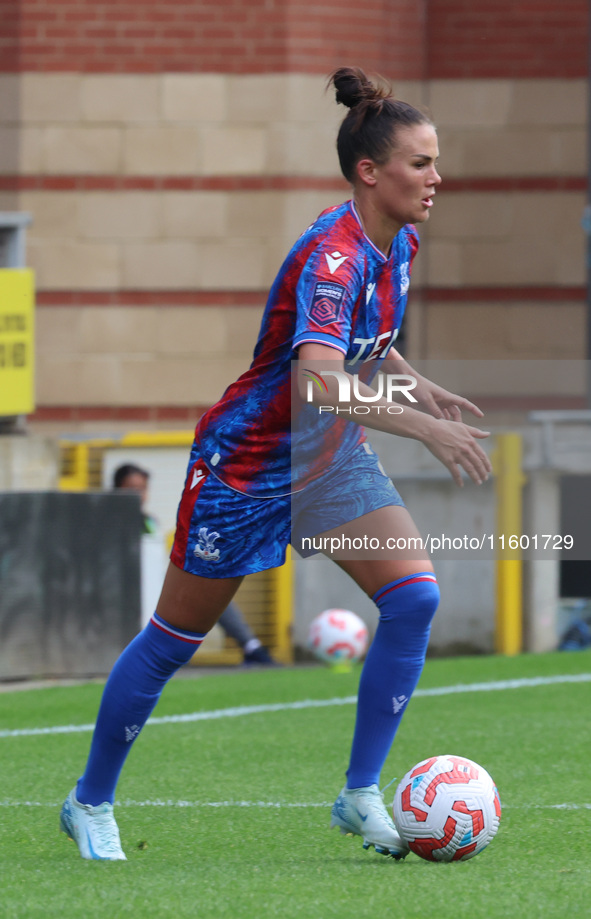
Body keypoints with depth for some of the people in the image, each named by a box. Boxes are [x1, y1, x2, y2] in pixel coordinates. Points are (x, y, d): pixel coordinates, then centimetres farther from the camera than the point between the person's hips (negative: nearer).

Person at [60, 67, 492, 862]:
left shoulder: (398, 245, -2)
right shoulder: (332, 253, -29)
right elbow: (319, 379, -44)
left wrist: (423, 390, 5)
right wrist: (425, 428, -47)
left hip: (332, 456, 8)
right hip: (248, 462, -7)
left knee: (414, 598, -12)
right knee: (174, 641, 6)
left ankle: (362, 795, -4)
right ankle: (91, 802, 24)